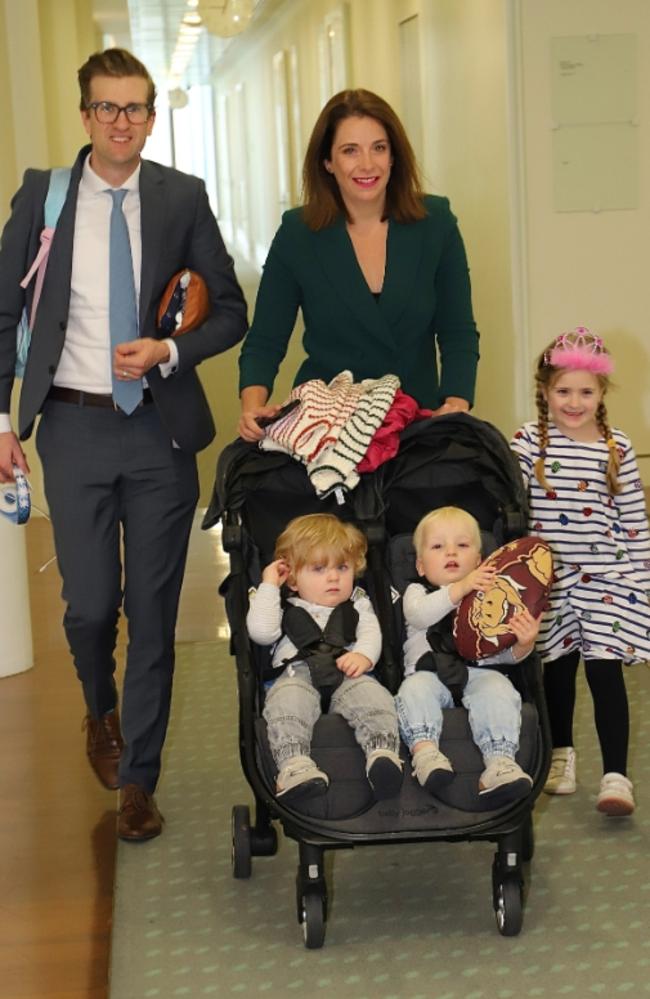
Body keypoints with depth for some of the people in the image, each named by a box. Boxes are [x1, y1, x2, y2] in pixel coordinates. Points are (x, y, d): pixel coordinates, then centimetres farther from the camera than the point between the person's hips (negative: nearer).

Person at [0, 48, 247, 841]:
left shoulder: (182, 198, -1)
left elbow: (230, 311, 5)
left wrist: (167, 352, -13)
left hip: (160, 426, 0)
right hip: (74, 425, 0)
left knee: (154, 611, 5)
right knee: (90, 604, 0)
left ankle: (137, 781, 20)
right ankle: (101, 709, 36)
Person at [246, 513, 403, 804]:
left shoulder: (357, 605, 31)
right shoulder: (288, 610, 27)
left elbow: (371, 633, 12)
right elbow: (261, 631, 7)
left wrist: (364, 655, -12)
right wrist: (268, 586, 14)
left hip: (347, 675, 1)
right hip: (298, 674, -1)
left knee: (371, 693, -34)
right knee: (287, 698, -37)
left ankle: (383, 752, -54)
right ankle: (294, 765, -55)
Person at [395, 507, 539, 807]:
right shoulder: (417, 592, 20)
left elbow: (506, 652, 12)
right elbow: (419, 614, -8)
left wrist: (524, 644, -14)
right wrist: (459, 588, -22)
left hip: (480, 671, 0)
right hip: (431, 670, 0)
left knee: (499, 691, -31)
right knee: (415, 690, -32)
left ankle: (500, 761, -45)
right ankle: (424, 750, -47)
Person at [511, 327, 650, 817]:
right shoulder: (531, 441, -5)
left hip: (607, 576, -1)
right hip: (551, 576, 1)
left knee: (605, 669, -6)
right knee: (558, 666, 15)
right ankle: (561, 755, 33)